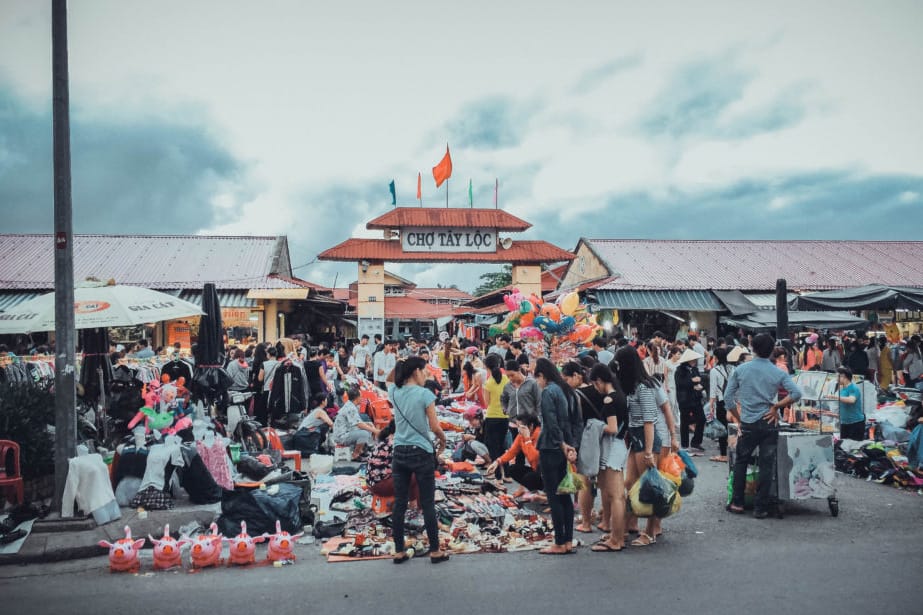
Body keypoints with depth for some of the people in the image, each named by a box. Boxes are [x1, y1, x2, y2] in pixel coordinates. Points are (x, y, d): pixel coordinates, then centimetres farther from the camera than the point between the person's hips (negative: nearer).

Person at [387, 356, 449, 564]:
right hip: (421, 453, -5)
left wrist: (398, 365, 12)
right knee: (428, 504, 5)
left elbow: (389, 379, 28)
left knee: (400, 504, 9)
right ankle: (435, 551, 14)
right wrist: (443, 441, 7)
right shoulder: (424, 394, -12)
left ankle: (399, 551, 16)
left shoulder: (395, 392, 2)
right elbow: (435, 427, -12)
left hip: (400, 452, 5)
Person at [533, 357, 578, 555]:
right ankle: (568, 541, 17)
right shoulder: (565, 390, 11)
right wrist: (571, 446, 2)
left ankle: (560, 544, 5)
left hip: (550, 449, -8)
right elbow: (569, 419, 8)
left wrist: (563, 444, -12)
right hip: (562, 449, 8)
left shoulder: (547, 392, -13)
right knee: (564, 495, 12)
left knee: (553, 497, -1)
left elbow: (551, 423, -18)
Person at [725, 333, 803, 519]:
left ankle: (737, 503, 17)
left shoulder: (740, 370, -1)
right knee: (767, 466, 5)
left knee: (740, 462, 15)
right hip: (769, 424, 0)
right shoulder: (779, 373, -3)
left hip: (748, 424, 0)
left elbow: (728, 398, 0)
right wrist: (776, 406, -5)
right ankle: (760, 508, 9)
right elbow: (796, 393, -15)